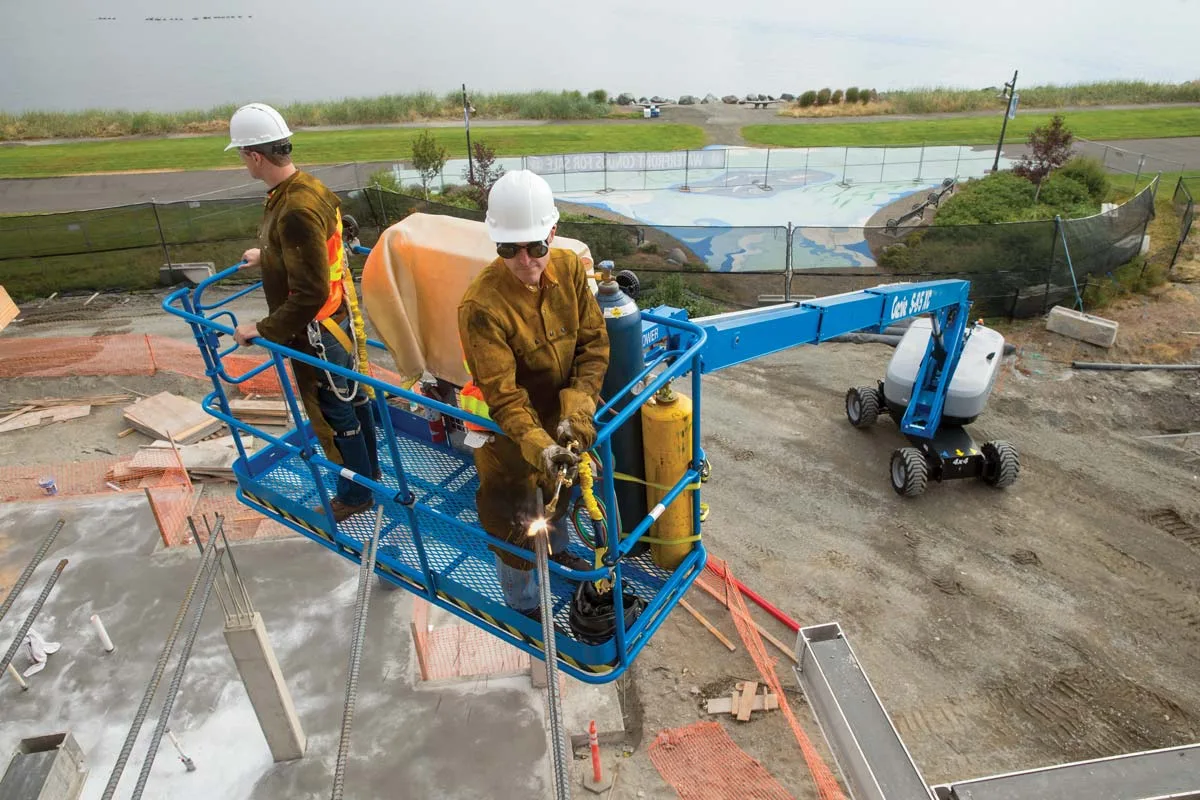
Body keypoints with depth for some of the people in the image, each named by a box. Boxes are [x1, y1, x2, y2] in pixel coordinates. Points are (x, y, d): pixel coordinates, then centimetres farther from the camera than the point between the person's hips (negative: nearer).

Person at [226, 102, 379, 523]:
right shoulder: (308, 187, 2)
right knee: (352, 397, 22)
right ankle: (369, 470, 41)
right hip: (339, 315, 10)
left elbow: (309, 294, -29)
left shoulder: (295, 211, -28)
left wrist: (263, 329, -20)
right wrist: (265, 255, 36)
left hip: (318, 330, -10)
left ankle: (355, 493, 25)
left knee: (335, 412, 7)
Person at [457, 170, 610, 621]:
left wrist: (577, 408, -25)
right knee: (515, 521, 9)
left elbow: (594, 344, -12)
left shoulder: (570, 268, -15)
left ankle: (558, 549, 64)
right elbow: (503, 396, -30)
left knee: (558, 489, 31)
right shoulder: (481, 306, -32)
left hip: (559, 417, 6)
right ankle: (522, 605, 39)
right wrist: (537, 446, -43)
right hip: (509, 432, -6)